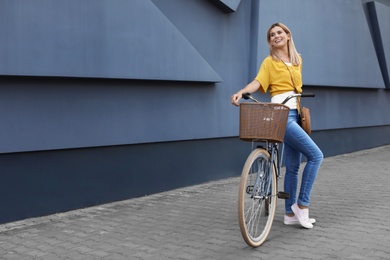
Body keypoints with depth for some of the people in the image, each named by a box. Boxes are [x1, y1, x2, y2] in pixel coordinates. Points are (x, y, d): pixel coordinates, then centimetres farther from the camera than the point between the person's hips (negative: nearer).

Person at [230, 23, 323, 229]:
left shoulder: (297, 60, 18)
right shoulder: (270, 61, -1)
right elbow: (258, 81, -15)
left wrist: (302, 109, 14)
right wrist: (240, 93, -34)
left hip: (294, 114, 7)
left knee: (293, 167, 8)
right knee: (315, 155, -14)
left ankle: (291, 213, 17)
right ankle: (302, 204, -4)